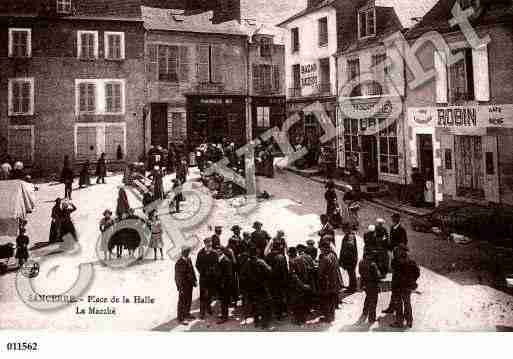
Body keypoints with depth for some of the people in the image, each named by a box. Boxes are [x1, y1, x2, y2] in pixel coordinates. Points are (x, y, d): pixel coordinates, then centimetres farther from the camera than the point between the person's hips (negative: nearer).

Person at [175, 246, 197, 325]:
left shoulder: (189, 260, 0)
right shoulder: (179, 263, -23)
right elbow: (178, 276, -20)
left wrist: (194, 280, 11)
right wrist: (180, 287, -18)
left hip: (190, 284, 7)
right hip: (183, 285, -7)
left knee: (189, 300, 21)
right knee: (182, 302, 5)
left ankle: (187, 314, 40)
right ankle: (180, 318, 18)